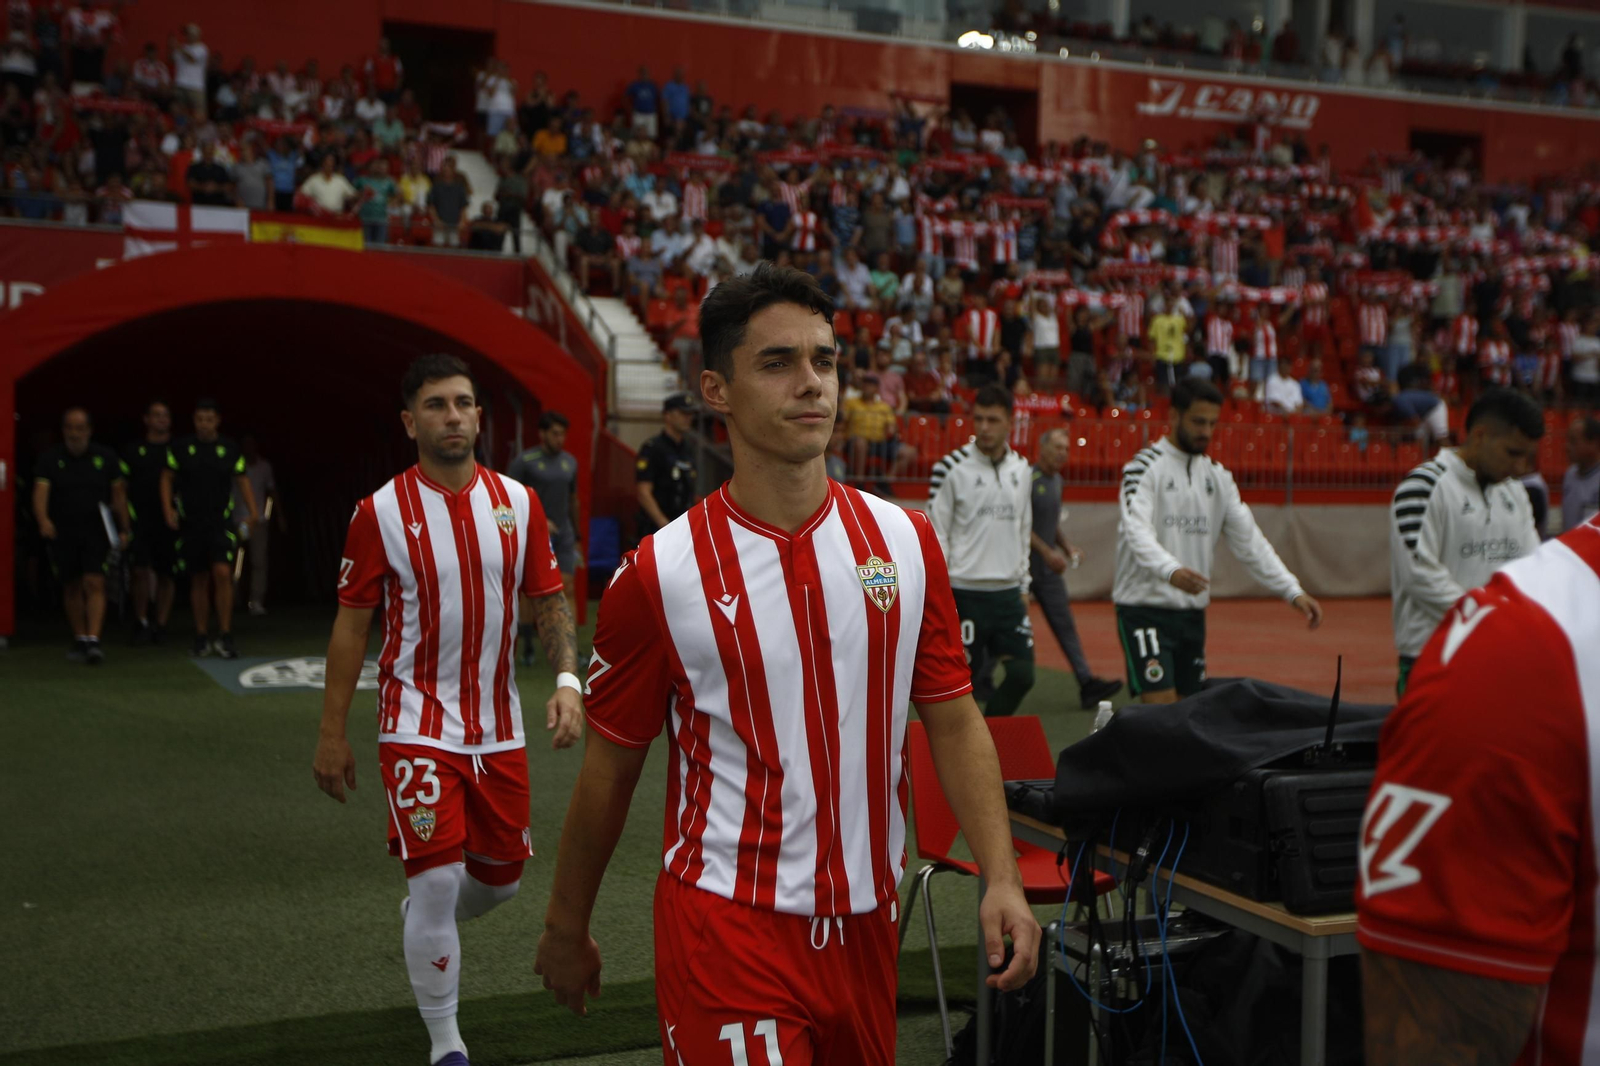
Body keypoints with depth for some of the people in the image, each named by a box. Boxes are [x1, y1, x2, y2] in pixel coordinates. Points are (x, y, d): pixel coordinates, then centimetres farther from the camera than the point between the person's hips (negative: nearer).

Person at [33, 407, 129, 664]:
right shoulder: (50, 459, 1)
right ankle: (80, 640, 23)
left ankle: (94, 640, -20)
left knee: (94, 584, -15)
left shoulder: (105, 457, 4)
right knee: (71, 587, 11)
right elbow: (41, 491, -12)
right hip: (62, 533, 2)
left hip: (96, 530, -1)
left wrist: (124, 530, 3)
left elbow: (119, 494, 8)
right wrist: (43, 520, -31)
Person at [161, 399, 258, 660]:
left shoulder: (230, 449, 5)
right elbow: (167, 479, 9)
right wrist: (168, 510, -4)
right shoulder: (180, 447, 4)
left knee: (223, 572, -17)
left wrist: (252, 512, -2)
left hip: (221, 522, -1)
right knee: (199, 580, 7)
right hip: (190, 523, 1)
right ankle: (201, 638, 18)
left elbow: (242, 480, 10)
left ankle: (225, 636, -11)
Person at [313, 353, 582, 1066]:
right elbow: (351, 625, -2)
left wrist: (566, 679, -12)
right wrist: (331, 734, -2)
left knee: (500, 878, 14)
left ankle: (423, 917, 49)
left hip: (498, 726, 4)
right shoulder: (381, 513, -8)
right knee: (438, 878, -8)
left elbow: (548, 602, 6)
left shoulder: (517, 502, 1)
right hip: (418, 724, -4)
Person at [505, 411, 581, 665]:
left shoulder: (569, 462, 9)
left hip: (563, 533, 4)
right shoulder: (524, 461, -7)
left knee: (567, 588, -4)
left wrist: (577, 536, 20)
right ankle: (527, 647, 15)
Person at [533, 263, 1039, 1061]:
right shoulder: (658, 576, -9)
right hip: (729, 930, -4)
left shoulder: (905, 541, 1)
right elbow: (610, 768, 0)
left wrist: (1000, 878, -5)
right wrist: (566, 928, 8)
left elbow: (953, 720, 5)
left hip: (866, 922, 4)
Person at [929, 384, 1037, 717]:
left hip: (1009, 592, 5)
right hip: (965, 592, -5)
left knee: (1022, 674, -1)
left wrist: (1023, 586, 16)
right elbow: (935, 535, -6)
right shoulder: (951, 468, -6)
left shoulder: (1022, 470, 11)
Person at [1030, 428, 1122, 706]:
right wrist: (1047, 552, -20)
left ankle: (1087, 683, -2)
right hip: (1023, 566, -8)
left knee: (1065, 624, 2)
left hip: (1048, 568, 8)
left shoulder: (1056, 480, 13)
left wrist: (1067, 547, 9)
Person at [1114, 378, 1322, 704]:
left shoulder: (1218, 475, 13)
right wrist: (1170, 571, -43)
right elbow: (1137, 531, -23)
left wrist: (1293, 592, 0)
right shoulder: (1145, 466, -8)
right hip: (1144, 607, -7)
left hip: (1193, 612, 7)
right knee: (1161, 711, -15)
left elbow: (1249, 540, 11)